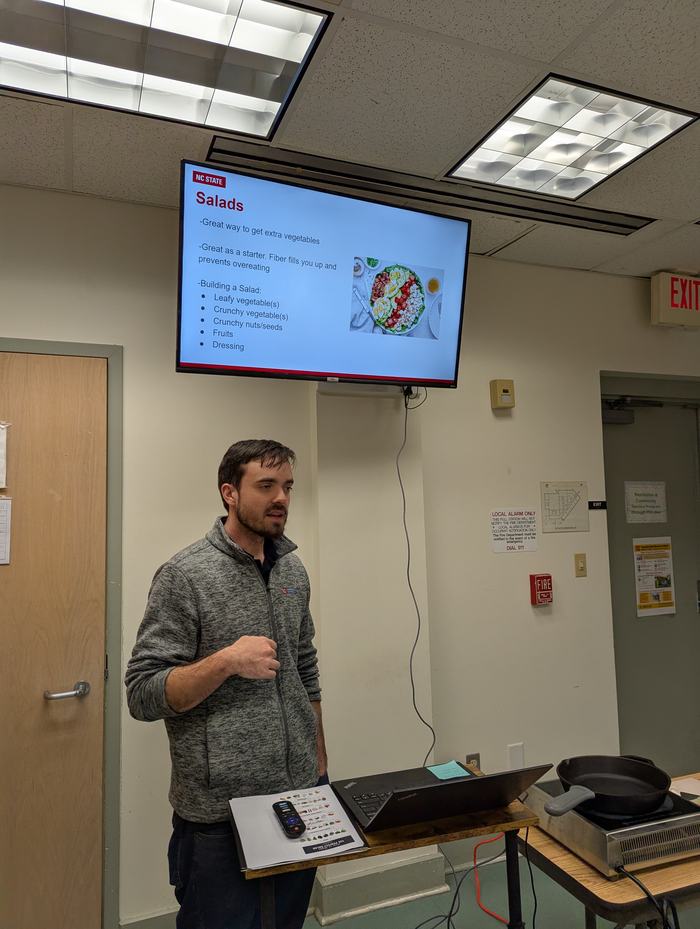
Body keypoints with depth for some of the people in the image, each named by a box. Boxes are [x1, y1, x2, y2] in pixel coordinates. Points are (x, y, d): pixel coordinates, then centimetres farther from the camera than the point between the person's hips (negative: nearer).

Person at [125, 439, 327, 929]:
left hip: (301, 797, 6)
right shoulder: (185, 574, -14)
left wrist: (320, 765, 13)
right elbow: (142, 694, -15)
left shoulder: (293, 570, 5)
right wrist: (227, 660, -26)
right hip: (222, 813, -6)